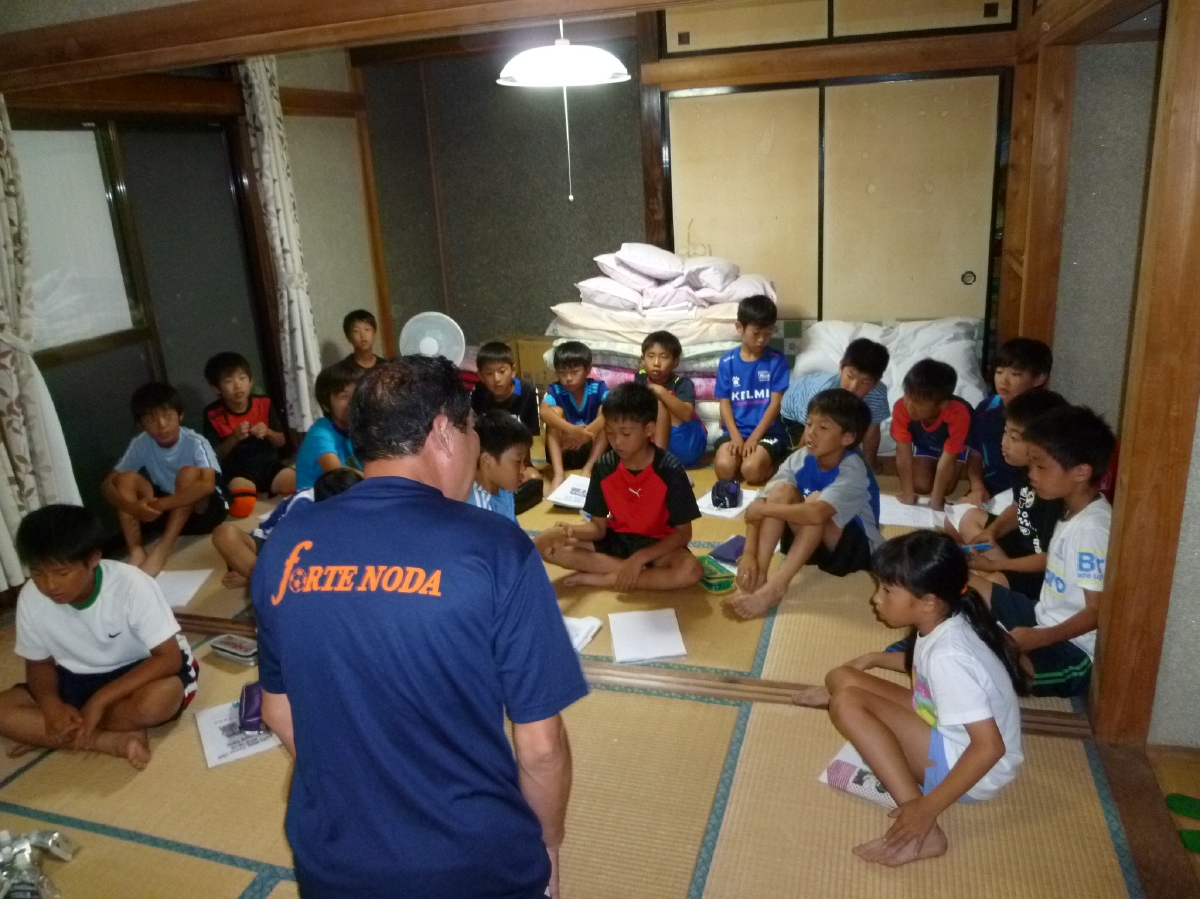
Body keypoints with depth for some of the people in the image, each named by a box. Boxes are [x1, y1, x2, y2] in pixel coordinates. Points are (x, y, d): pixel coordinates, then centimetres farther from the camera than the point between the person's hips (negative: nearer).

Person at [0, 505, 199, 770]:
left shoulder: (131, 585, -28)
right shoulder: (30, 598, -15)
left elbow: (169, 657, -26)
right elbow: (39, 664, 0)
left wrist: (100, 700, -31)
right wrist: (51, 704, -21)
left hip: (139, 671, -4)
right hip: (78, 680, 4)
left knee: (157, 700, -36)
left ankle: (54, 737, -12)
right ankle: (117, 740, -20)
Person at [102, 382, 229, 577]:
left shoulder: (195, 443, -21)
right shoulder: (140, 445, -7)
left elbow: (207, 485, -36)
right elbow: (107, 484, -9)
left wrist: (161, 504, -42)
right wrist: (131, 506, -31)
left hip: (204, 510, -4)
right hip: (168, 513, 4)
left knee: (189, 473, -31)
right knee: (126, 478, -15)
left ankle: (162, 550, -34)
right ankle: (136, 551, -25)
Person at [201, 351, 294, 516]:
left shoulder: (264, 404, 2)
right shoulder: (213, 415, -5)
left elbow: (281, 442, 9)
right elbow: (215, 456, -4)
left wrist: (268, 433, -14)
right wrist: (234, 438, -21)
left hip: (270, 464, 2)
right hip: (238, 471, -2)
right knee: (242, 505, -31)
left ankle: (276, 495, 5)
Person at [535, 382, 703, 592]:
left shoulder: (670, 470, -19)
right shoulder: (604, 467, -9)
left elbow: (683, 532, -16)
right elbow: (598, 526, -5)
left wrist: (639, 558, -26)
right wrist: (572, 530, -27)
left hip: (656, 544, -4)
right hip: (615, 540, 4)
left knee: (692, 571, -36)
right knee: (545, 543, -15)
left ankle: (599, 578, -21)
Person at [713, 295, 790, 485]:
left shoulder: (777, 360, -1)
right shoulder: (727, 362, 4)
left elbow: (775, 403, -5)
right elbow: (725, 403, 3)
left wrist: (754, 438, -14)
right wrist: (736, 436, -12)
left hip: (768, 432, -2)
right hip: (735, 431, 2)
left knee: (751, 469, -28)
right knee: (724, 467, -26)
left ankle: (772, 461, 5)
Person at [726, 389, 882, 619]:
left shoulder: (852, 471, -27)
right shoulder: (800, 459, -11)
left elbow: (816, 513, -45)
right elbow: (756, 509, -17)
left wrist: (763, 508, -33)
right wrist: (749, 554, -31)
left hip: (856, 548, -5)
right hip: (810, 541, 5)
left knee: (815, 501, -32)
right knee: (782, 489, -21)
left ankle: (774, 588, -36)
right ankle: (758, 577, -29)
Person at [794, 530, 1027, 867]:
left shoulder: (949, 655, -30)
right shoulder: (943, 625, -4)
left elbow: (990, 747, -33)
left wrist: (927, 808, -32)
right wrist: (874, 659, 15)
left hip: (974, 768, -9)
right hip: (949, 731, 9)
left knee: (848, 704, -25)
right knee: (842, 677, 0)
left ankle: (923, 831, -25)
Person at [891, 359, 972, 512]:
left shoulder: (959, 414, -43)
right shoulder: (901, 407, -38)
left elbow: (947, 460, -35)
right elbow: (904, 453, -29)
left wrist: (935, 501, -31)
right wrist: (907, 494, -27)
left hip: (957, 445, -1)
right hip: (923, 443, 1)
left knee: (947, 486, -16)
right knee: (920, 485, -14)